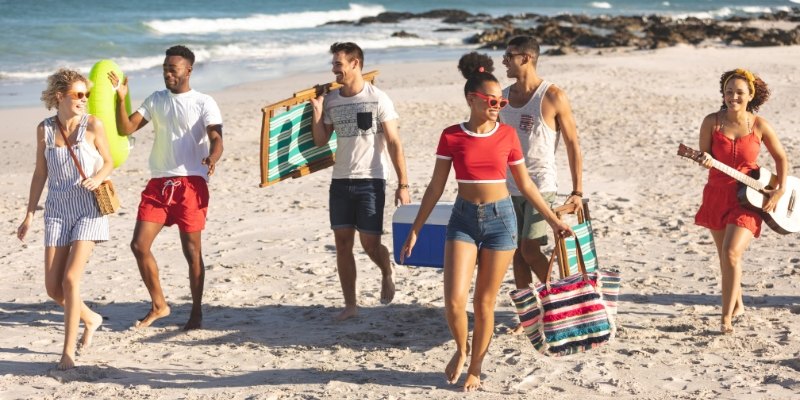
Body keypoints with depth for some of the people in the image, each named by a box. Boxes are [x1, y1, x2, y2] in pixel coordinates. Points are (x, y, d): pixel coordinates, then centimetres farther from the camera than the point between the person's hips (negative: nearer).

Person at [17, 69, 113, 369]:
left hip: (89, 210, -3)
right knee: (53, 288, 2)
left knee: (70, 279, -14)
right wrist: (30, 214, 8)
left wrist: (97, 178, -18)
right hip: (57, 211, 4)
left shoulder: (92, 125, -7)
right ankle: (90, 319, 31)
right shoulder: (45, 129, 0)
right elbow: (40, 173, 9)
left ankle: (68, 351, -3)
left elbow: (108, 162, 4)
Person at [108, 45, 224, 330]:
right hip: (158, 183, 5)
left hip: (191, 183, -5)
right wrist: (121, 98, -7)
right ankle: (159, 305, 14)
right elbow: (125, 128, 8)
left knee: (192, 251, 0)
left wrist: (212, 158, -36)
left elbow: (216, 138, -13)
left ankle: (197, 313, 12)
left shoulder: (203, 103, 0)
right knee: (139, 245, -2)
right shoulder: (156, 100, 14)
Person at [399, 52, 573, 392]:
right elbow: (436, 187, 2)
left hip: (501, 218, 0)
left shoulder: (507, 135, -1)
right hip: (464, 219, 0)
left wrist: (553, 220, 10)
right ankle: (461, 349, 19)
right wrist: (415, 230, 1)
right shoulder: (451, 137, -3)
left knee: (485, 302, 5)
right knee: (455, 301, -11)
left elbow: (524, 183, 9)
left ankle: (475, 368, 21)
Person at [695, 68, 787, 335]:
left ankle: (727, 317, -11)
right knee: (725, 255, 14)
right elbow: (704, 155, 0)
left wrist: (781, 189, -5)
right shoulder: (712, 122, -5)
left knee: (731, 253, -18)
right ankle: (737, 304, 37)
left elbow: (781, 157, 5)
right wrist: (706, 161, -24)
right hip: (717, 195, 3)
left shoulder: (759, 126, -7)